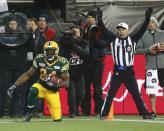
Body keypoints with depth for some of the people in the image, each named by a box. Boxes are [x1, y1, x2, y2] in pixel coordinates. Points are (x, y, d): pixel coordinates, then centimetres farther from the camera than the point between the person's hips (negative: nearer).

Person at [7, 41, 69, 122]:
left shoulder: (62, 63, -13)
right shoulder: (39, 59, -6)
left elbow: (66, 82, -11)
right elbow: (28, 75, -2)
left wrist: (56, 85, -31)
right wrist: (14, 86, -10)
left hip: (53, 92, -1)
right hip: (41, 86, 1)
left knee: (57, 119, -5)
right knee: (33, 90, -37)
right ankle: (29, 113, -18)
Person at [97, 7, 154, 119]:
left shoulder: (133, 39, 5)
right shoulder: (113, 39, 5)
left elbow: (142, 30, -1)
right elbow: (104, 29, 0)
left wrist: (147, 18, -10)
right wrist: (100, 18, -6)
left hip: (129, 72, 0)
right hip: (117, 71, 0)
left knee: (136, 94, 2)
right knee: (110, 94, 0)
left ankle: (145, 114, 7)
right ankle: (104, 114, 5)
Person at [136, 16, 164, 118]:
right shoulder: (143, 36, 9)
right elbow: (138, 49, 6)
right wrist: (148, 50, -10)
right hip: (150, 65, 0)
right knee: (151, 90, -2)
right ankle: (153, 111, 5)